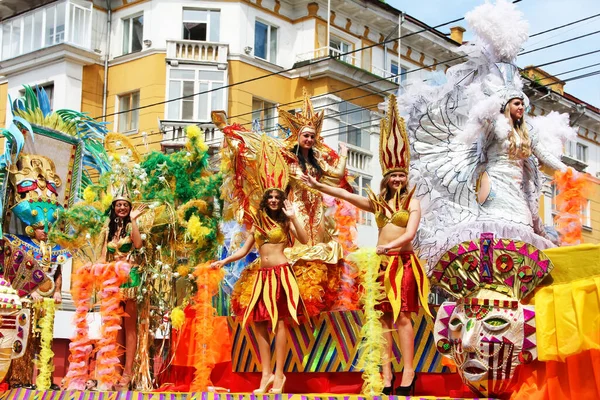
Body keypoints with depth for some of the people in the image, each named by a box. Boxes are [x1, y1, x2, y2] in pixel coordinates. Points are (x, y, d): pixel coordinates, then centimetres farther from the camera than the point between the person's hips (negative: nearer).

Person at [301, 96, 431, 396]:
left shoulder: (412, 204, 1)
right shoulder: (378, 202, 13)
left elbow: (410, 233, -12)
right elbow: (346, 195, 9)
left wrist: (389, 246, -26)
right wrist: (319, 186, 4)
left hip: (402, 262, -4)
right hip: (381, 263, 4)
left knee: (402, 315, -11)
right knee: (384, 317, 1)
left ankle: (408, 371, -12)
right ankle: (386, 372, 1)